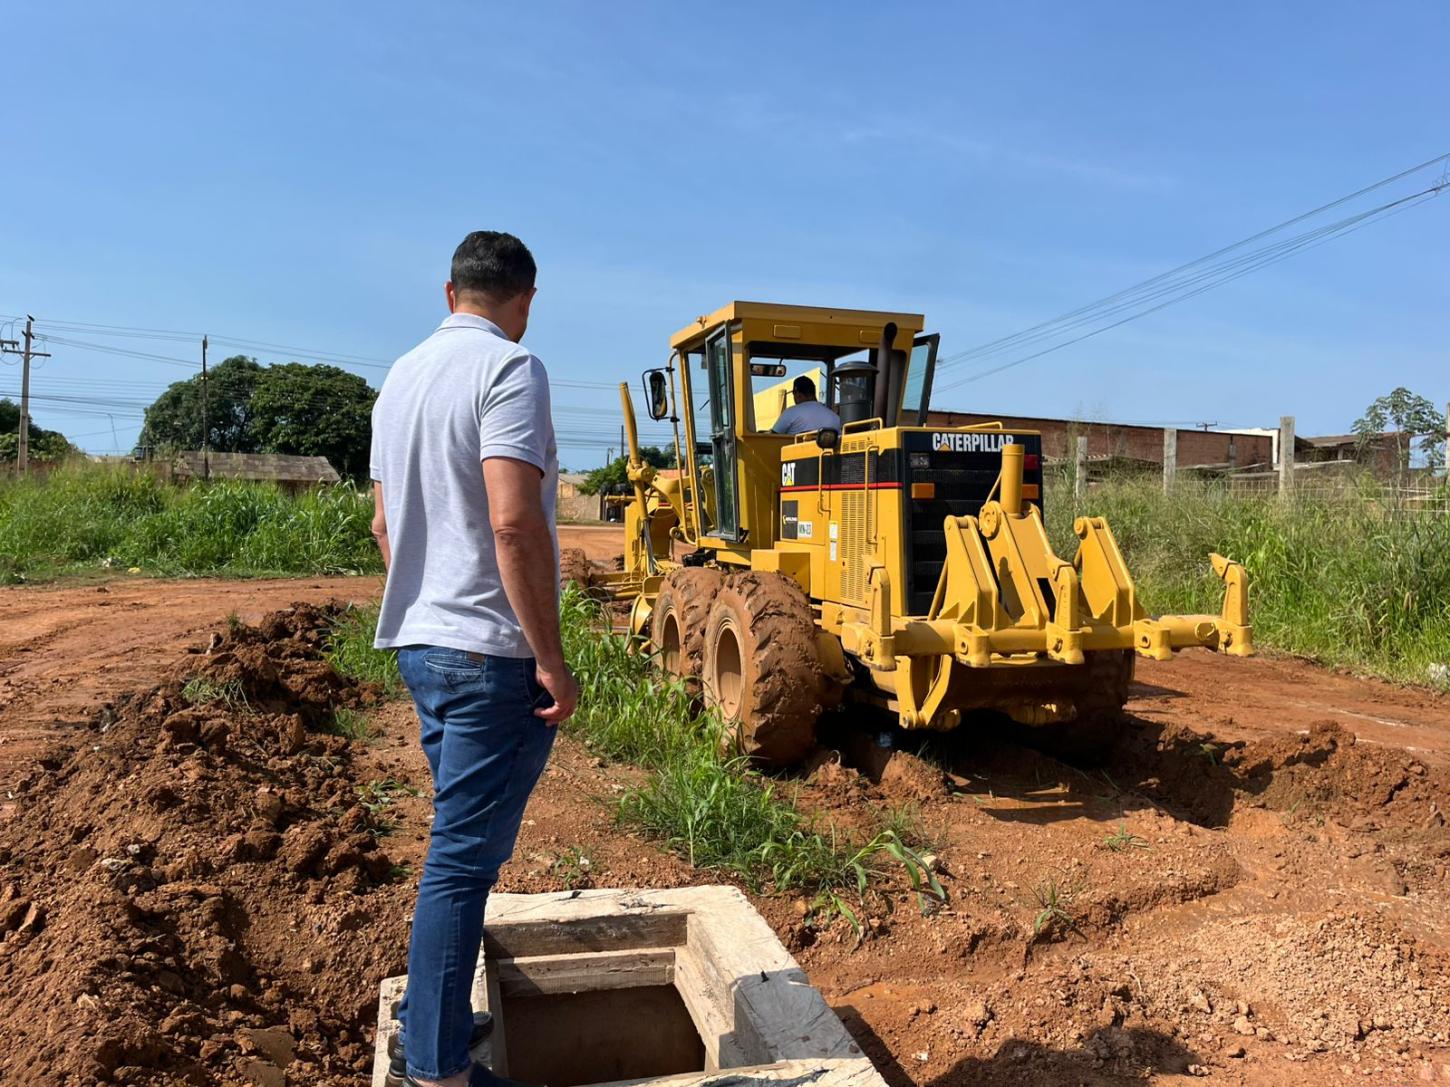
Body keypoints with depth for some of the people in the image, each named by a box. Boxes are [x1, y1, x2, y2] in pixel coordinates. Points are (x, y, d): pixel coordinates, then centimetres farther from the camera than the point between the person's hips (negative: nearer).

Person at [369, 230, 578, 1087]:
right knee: (464, 856, 0)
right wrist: (552, 658, -19)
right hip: (493, 650, -9)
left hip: (420, 643, 9)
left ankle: (435, 1015, 36)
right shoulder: (509, 368, -13)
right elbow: (514, 522, -24)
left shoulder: (402, 376, 13)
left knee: (461, 838, 22)